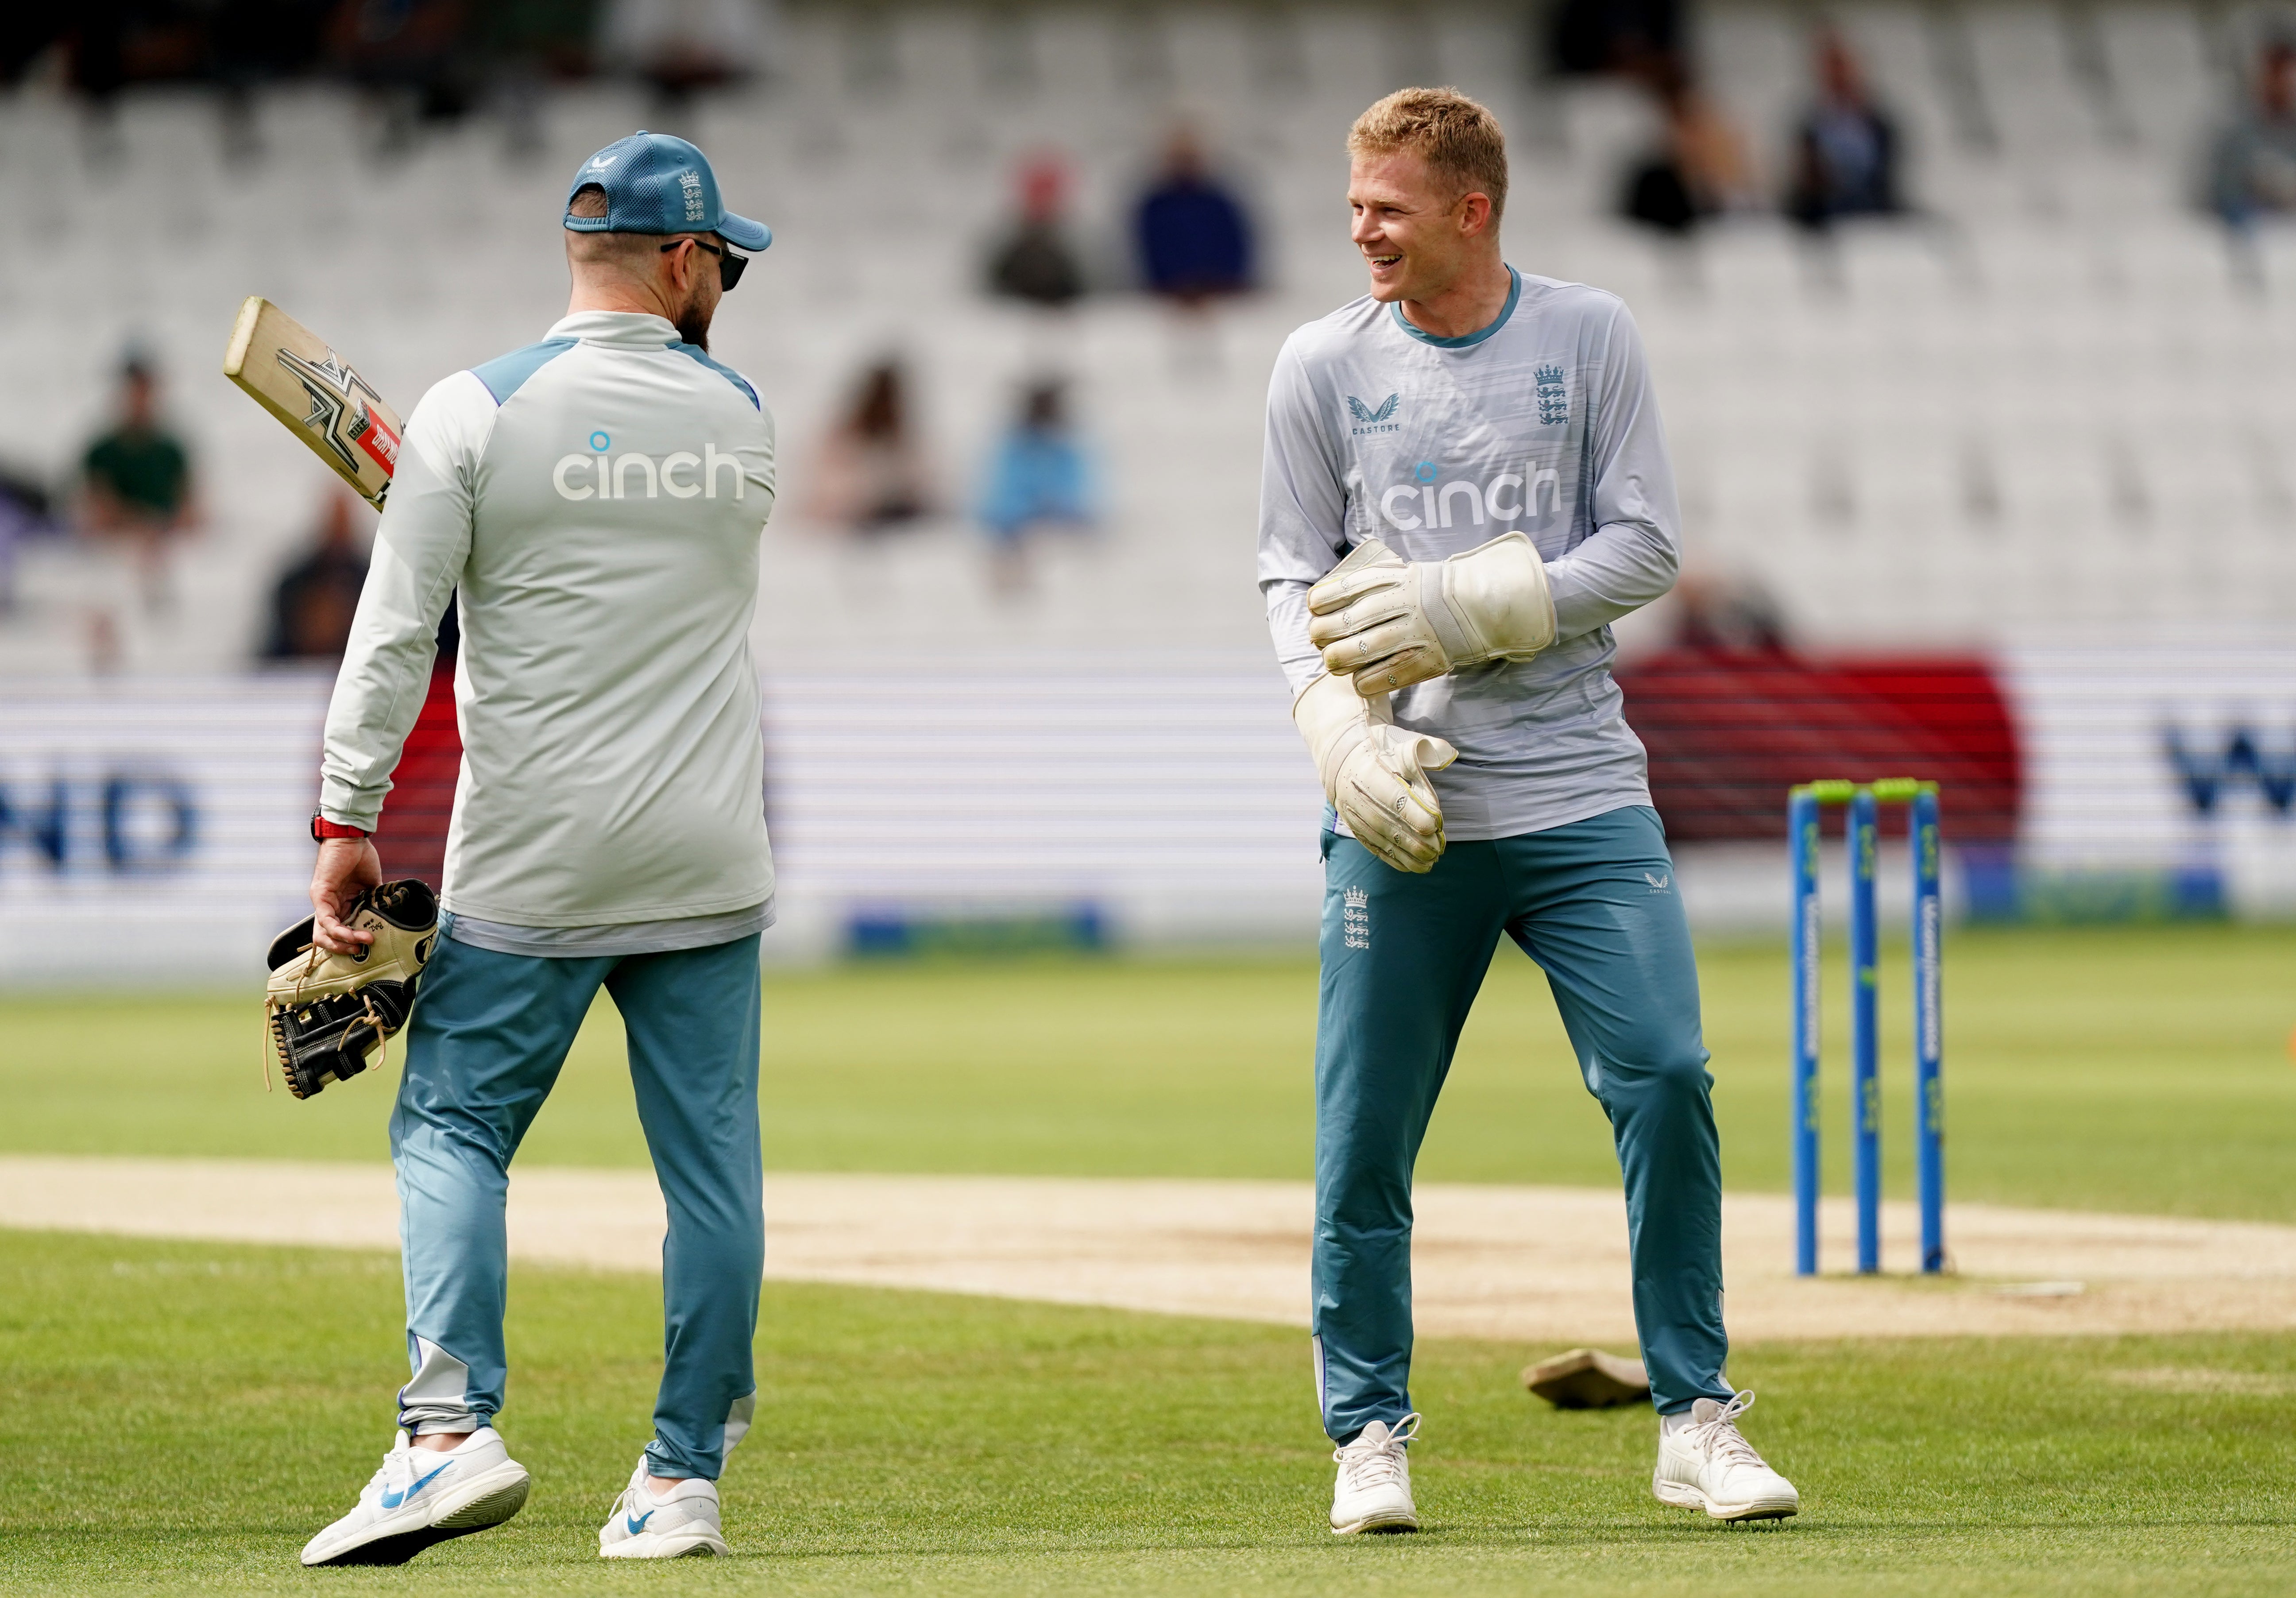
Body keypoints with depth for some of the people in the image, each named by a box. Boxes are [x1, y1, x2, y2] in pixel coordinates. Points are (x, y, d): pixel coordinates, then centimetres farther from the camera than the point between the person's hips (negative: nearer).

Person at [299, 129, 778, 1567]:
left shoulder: (478, 413, -6)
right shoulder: (742, 419, 4)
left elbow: (396, 637, -11)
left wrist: (348, 823, -7)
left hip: (532, 866, -2)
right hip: (709, 858, 2)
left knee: (453, 1127, 5)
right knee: (710, 1154, 7)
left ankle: (452, 1431, -13)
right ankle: (686, 1479, 8)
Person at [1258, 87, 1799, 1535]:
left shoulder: (1590, 339, 4)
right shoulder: (1324, 367, 6)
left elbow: (1645, 545, 0)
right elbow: (1296, 582, 6)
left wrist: (1464, 610, -11)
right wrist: (1345, 735, -12)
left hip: (1582, 798, -1)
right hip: (1403, 817, 1)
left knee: (1667, 1080, -9)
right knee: (1366, 1131, 0)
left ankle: (1696, 1418, 2)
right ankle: (1370, 1431, 14)